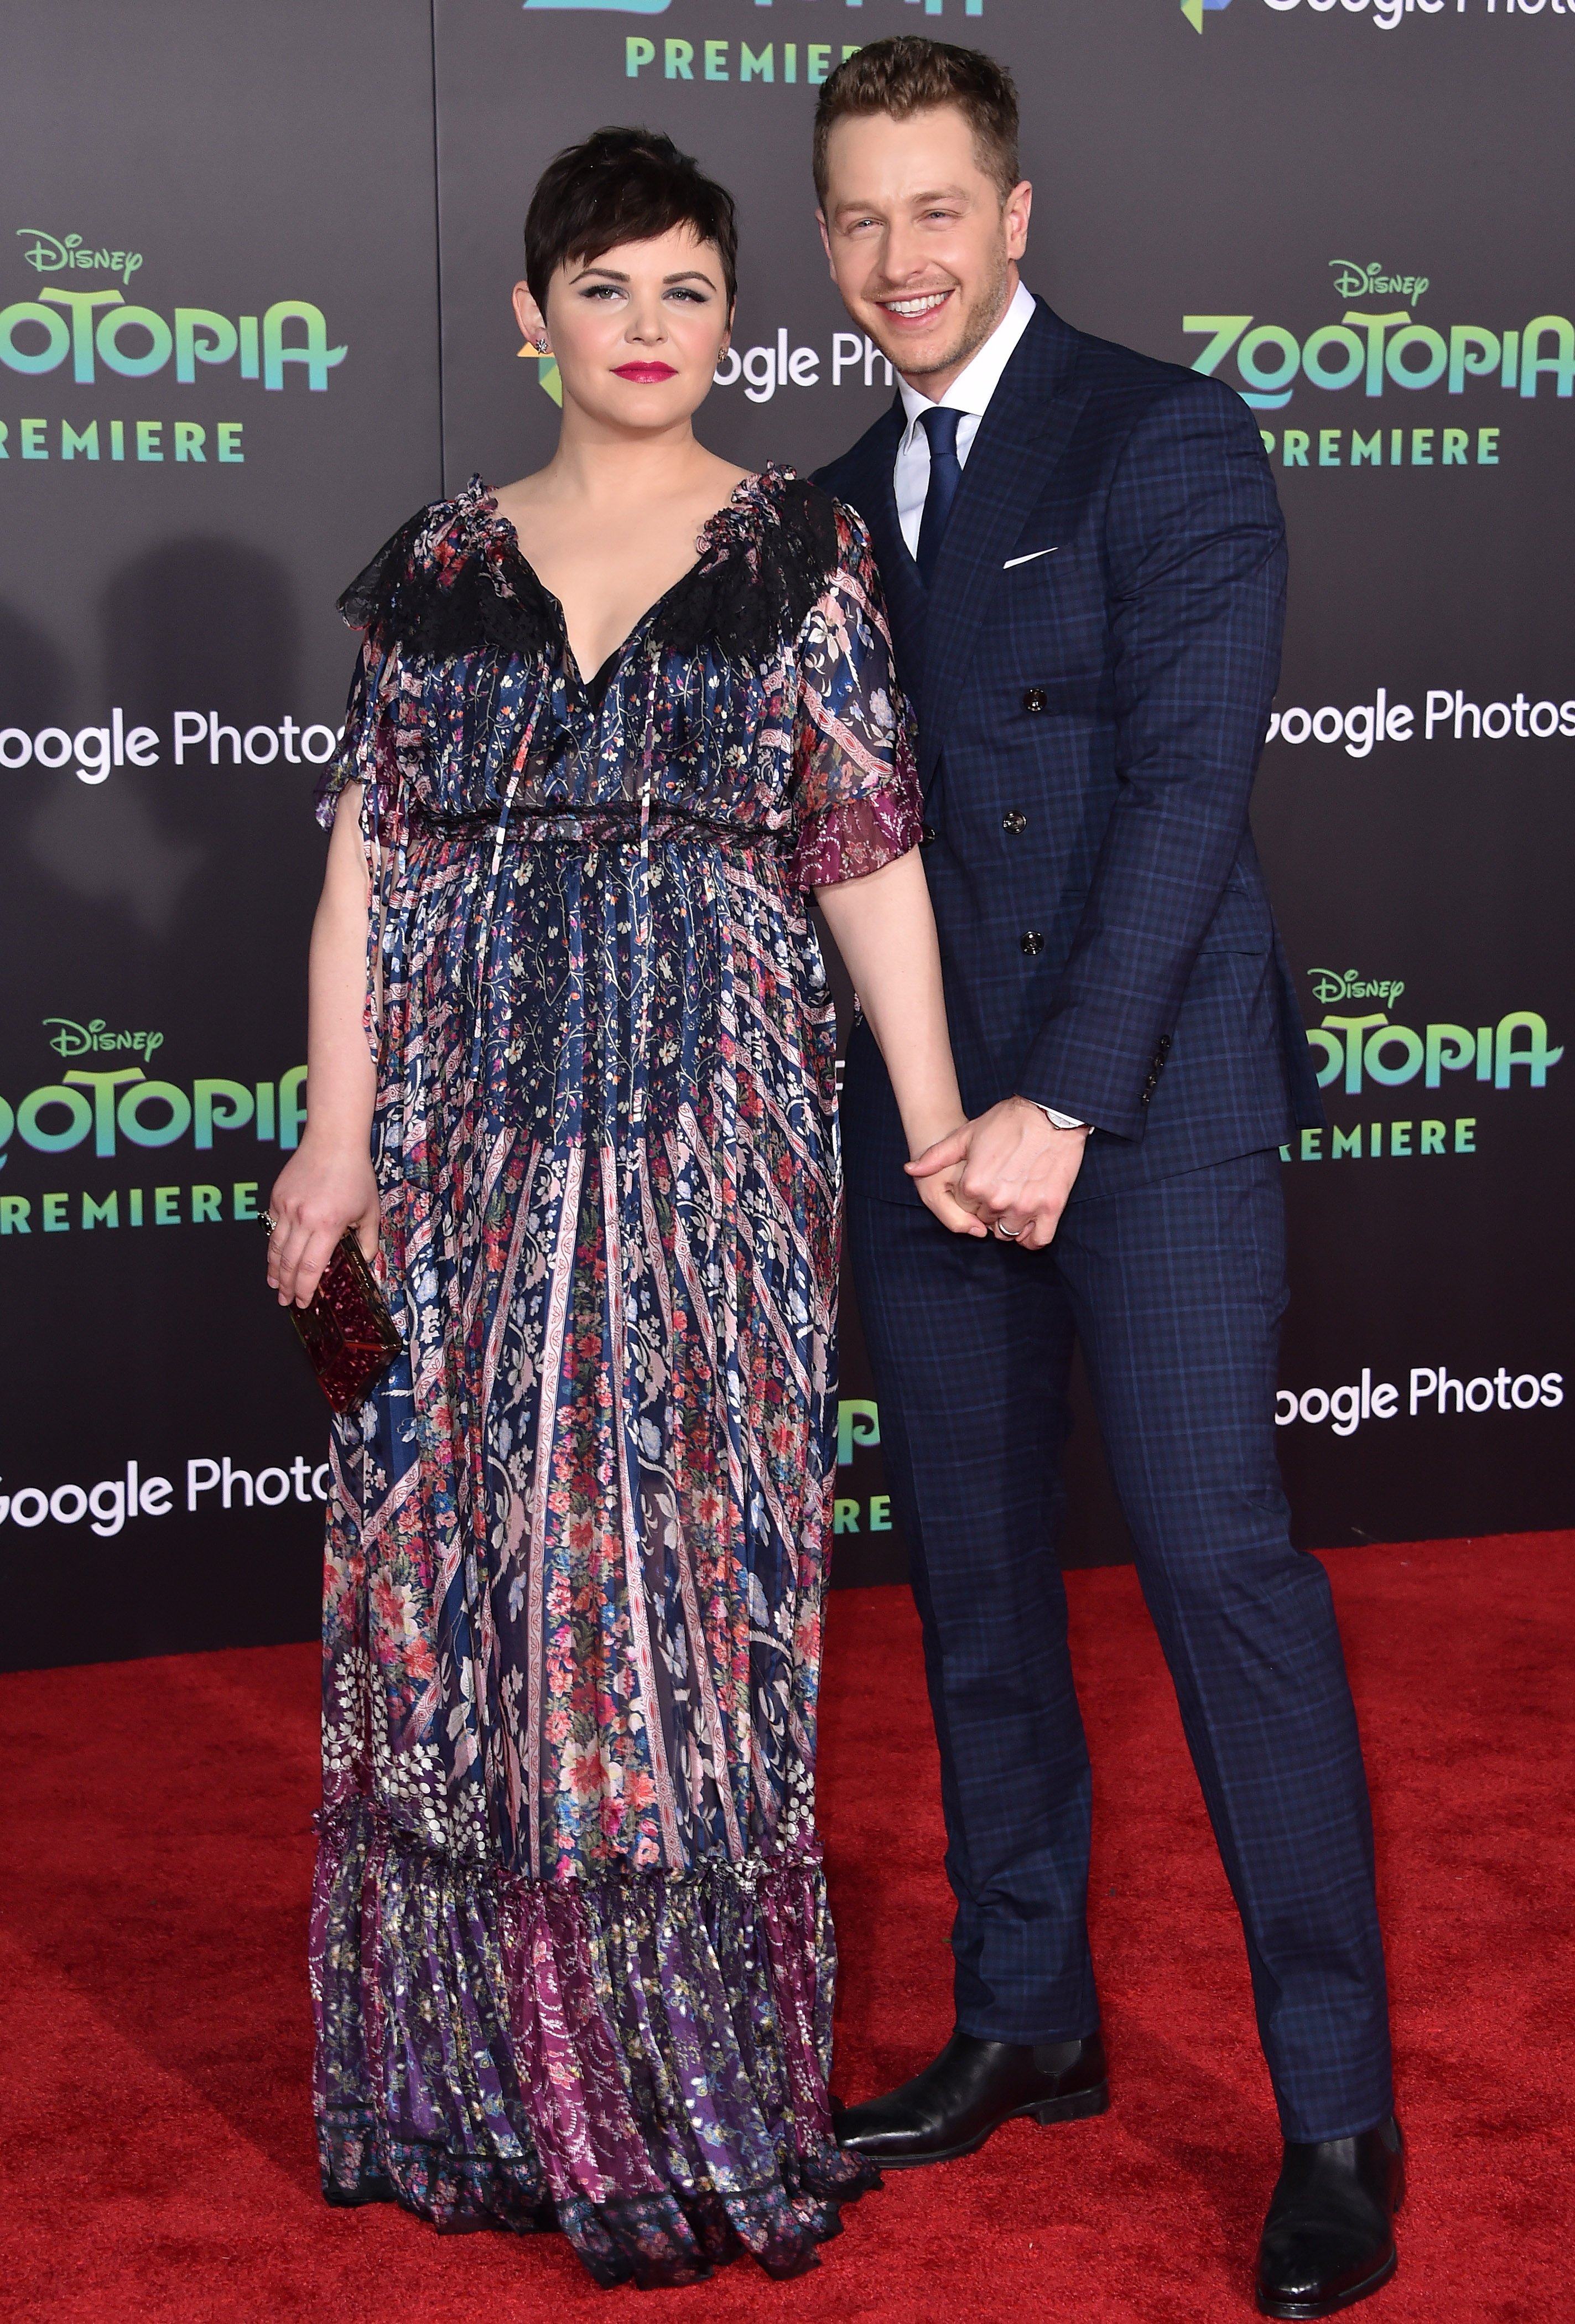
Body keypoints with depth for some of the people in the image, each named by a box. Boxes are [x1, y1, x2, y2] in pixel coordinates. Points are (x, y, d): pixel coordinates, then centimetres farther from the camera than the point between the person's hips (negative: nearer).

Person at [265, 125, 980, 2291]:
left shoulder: (804, 551, 4)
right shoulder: (438, 563, 9)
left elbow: (872, 864, 1)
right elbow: (371, 863, 6)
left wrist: (942, 1129, -4)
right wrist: (338, 1135, -2)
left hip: (708, 1134, -2)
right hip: (464, 1135, 2)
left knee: (682, 1582, -1)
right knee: (459, 1587, 5)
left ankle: (691, 2093, 14)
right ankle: (486, 2083, 20)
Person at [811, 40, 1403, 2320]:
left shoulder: (1168, 438, -5)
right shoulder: (837, 508, 15)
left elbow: (1187, 783, -14)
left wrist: (1063, 1101, -20)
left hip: (1149, 1101, -6)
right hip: (923, 1115, 7)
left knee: (1219, 1560, -8)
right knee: (974, 1580, 11)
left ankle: (1338, 2112, 2)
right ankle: (1027, 2022, 26)